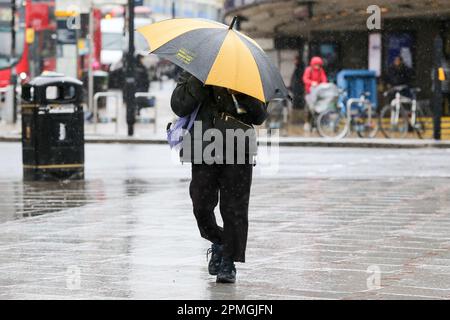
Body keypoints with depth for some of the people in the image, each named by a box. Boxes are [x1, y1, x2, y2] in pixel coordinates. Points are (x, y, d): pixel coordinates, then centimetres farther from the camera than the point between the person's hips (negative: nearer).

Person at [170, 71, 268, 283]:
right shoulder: (193, 74, 7)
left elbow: (260, 116, 4)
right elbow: (179, 107, -8)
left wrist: (245, 94, -13)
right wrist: (199, 82, -17)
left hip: (238, 153, 0)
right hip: (204, 152, 1)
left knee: (234, 208, -3)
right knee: (201, 205, 0)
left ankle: (229, 262, 7)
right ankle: (218, 242, 29)